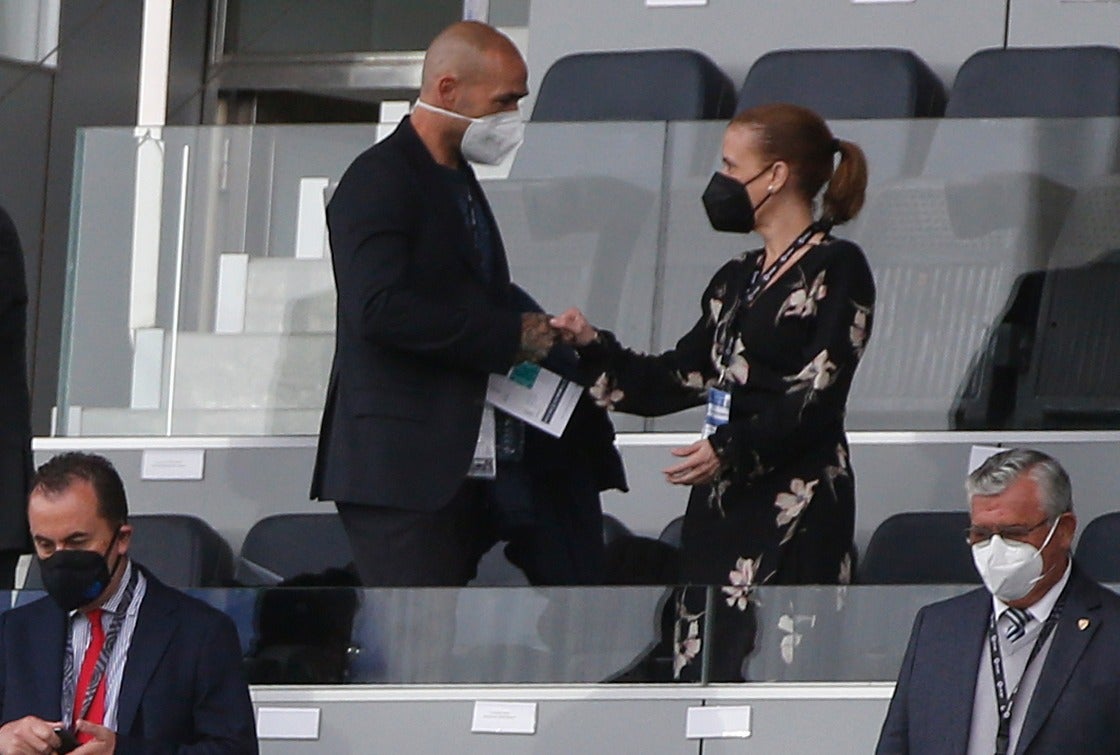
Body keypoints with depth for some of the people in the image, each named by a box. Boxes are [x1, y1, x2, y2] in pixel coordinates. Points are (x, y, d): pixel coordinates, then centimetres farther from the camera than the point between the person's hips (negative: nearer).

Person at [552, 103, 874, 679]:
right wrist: (591, 347, 9)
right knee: (704, 669, 2)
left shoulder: (835, 269, -4)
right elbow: (677, 380, 19)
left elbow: (820, 395, -12)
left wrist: (734, 449, -20)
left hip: (795, 508, -8)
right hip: (721, 506, 8)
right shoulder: (736, 280, 20)